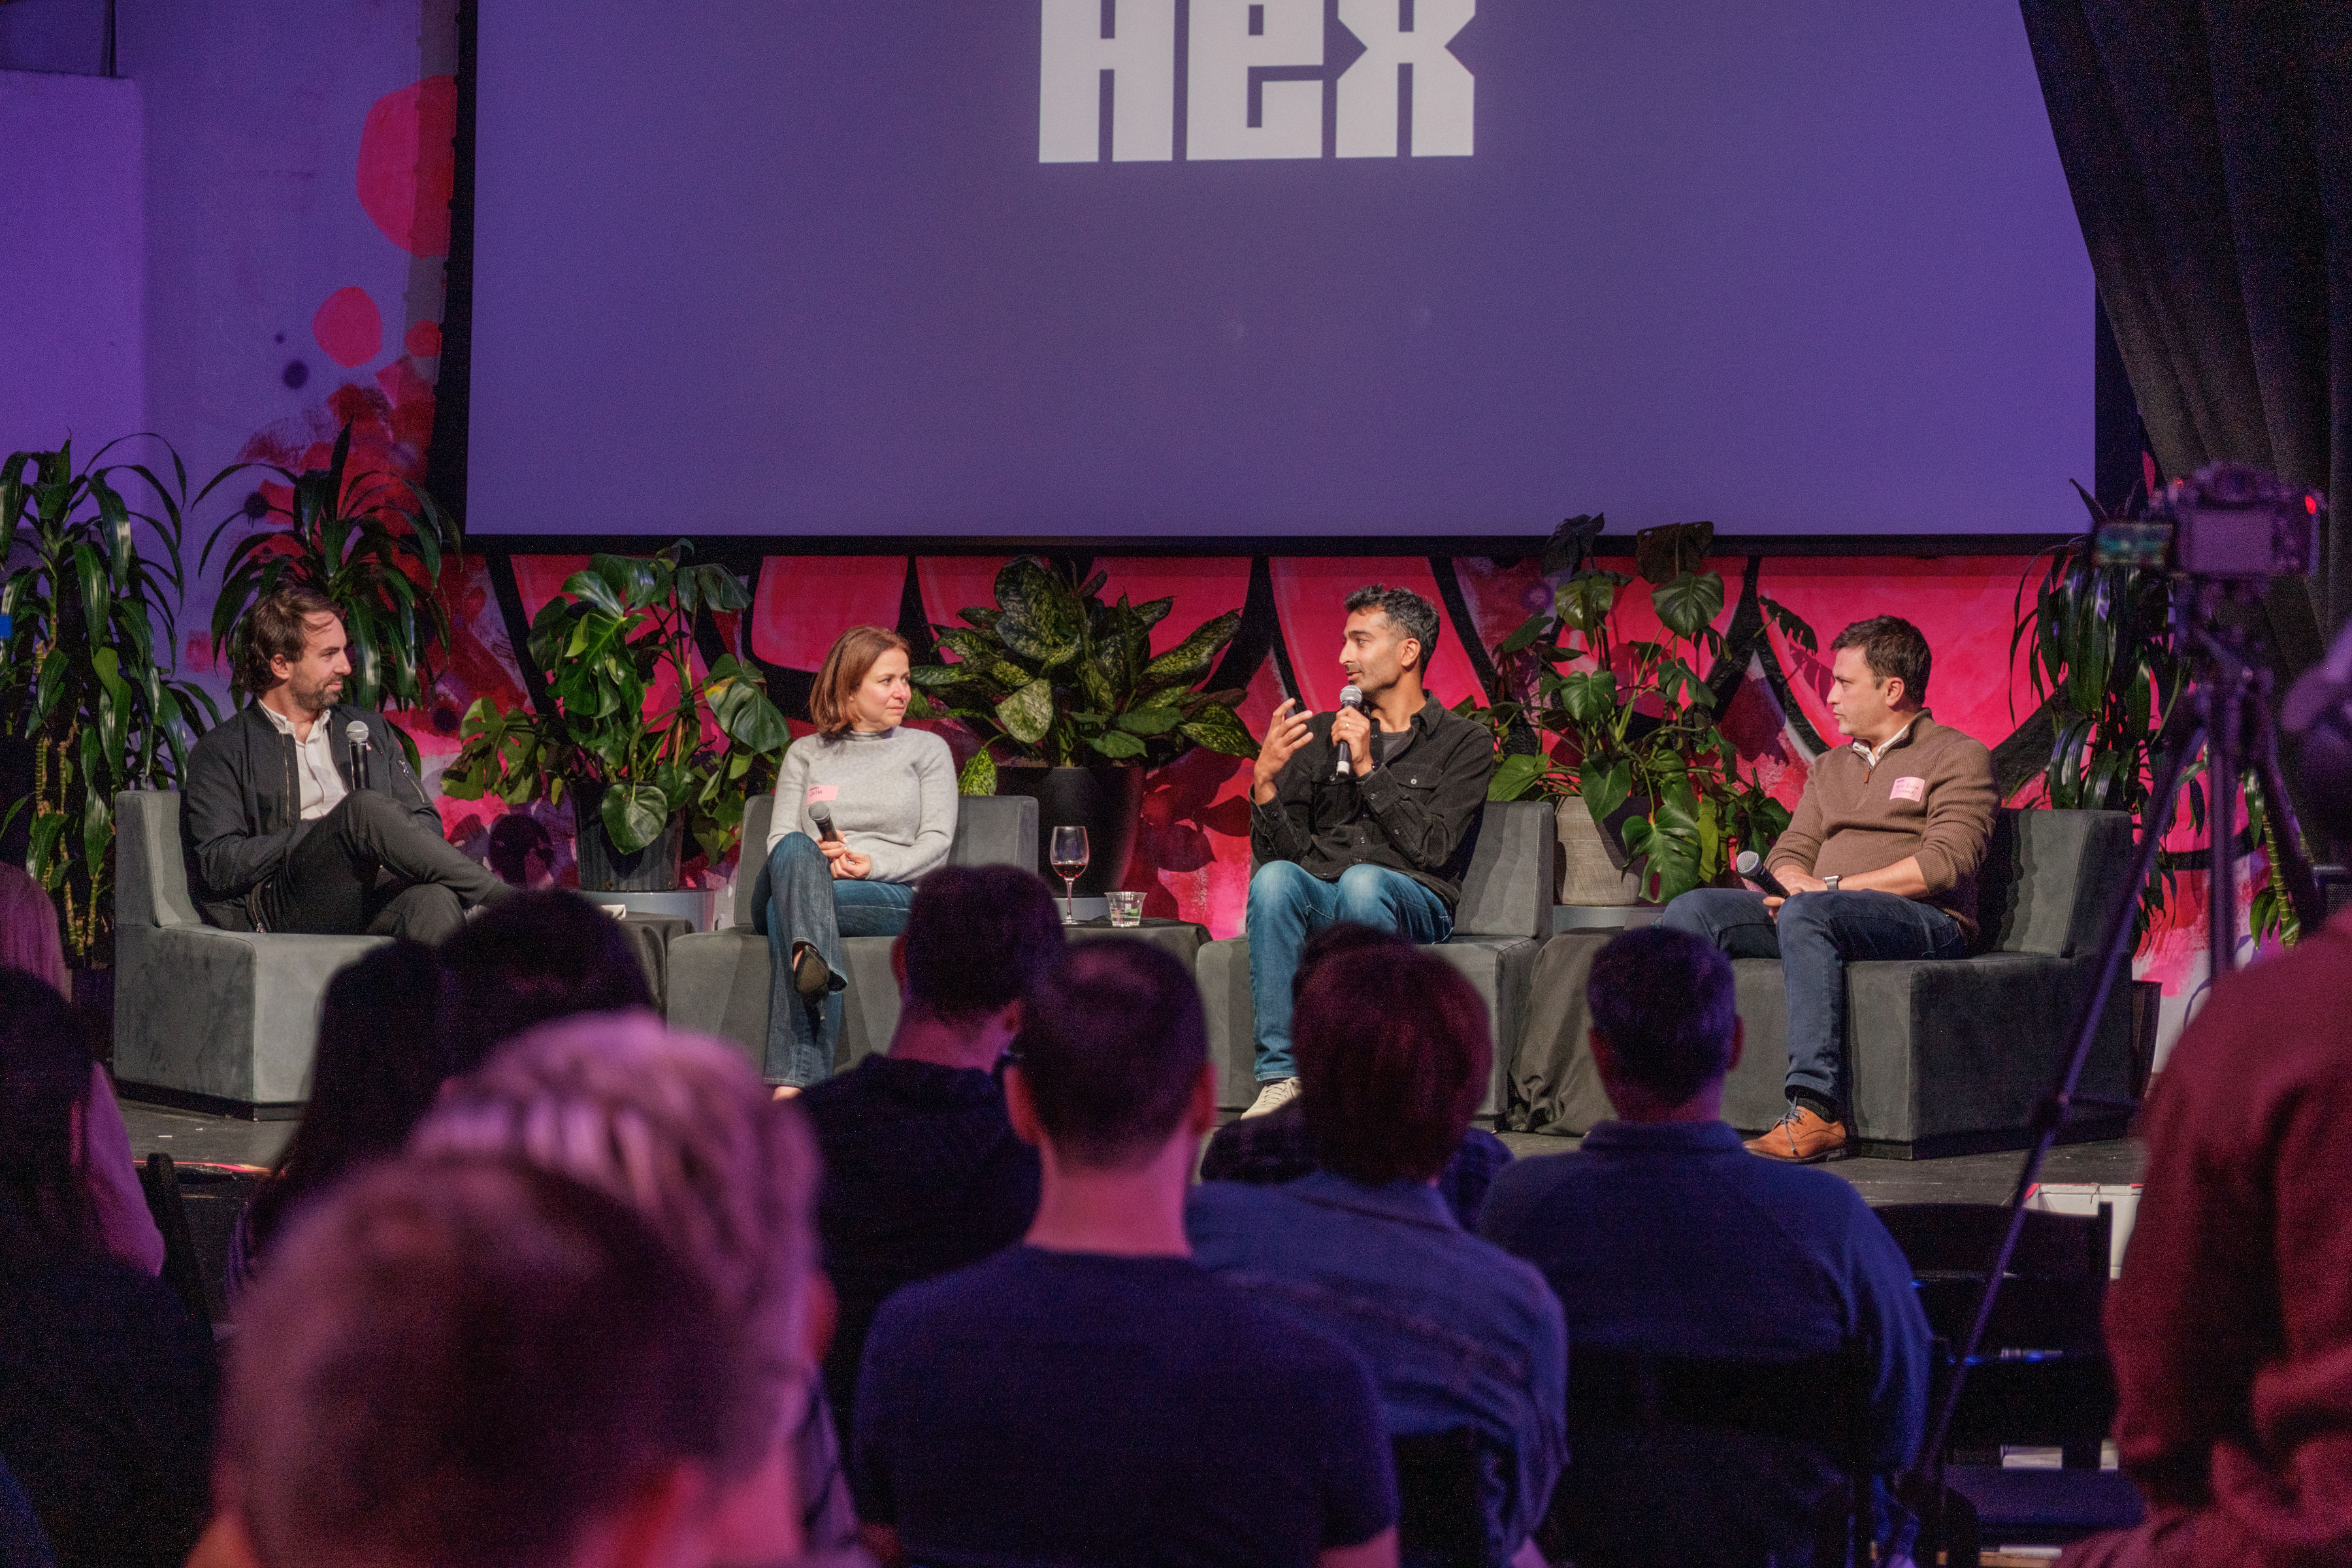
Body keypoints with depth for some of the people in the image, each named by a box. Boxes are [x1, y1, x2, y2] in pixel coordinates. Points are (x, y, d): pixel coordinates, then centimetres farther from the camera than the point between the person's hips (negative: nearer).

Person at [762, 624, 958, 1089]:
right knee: (795, 850, -38)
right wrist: (818, 857, -13)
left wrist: (873, 865, -14)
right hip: (808, 878, 2)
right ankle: (816, 963, -65)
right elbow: (779, 838, 12)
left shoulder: (927, 749, 18)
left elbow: (937, 842, 6)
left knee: (783, 910, -36)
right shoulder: (806, 752, 24)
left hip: (897, 893, -2)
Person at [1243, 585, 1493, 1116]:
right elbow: (1277, 851, 11)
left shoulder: (1464, 743, 9)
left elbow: (1432, 848, -6)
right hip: (1320, 902, 3)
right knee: (1275, 879, -32)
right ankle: (1280, 1076, -35)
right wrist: (1265, 780, -7)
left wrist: (1368, 769, -9)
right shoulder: (1320, 734, 20)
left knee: (1363, 881, -38)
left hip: (1414, 903, -3)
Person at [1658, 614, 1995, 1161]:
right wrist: (1797, 883, -8)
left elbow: (1945, 862, -10)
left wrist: (1832, 887, -13)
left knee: (1808, 915, -38)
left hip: (1925, 922, -7)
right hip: (1821, 916, 7)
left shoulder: (1959, 757, 4)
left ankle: (1818, 1110, -45)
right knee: (1692, 912, -13)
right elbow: (1789, 853, 19)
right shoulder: (1830, 767, 27)